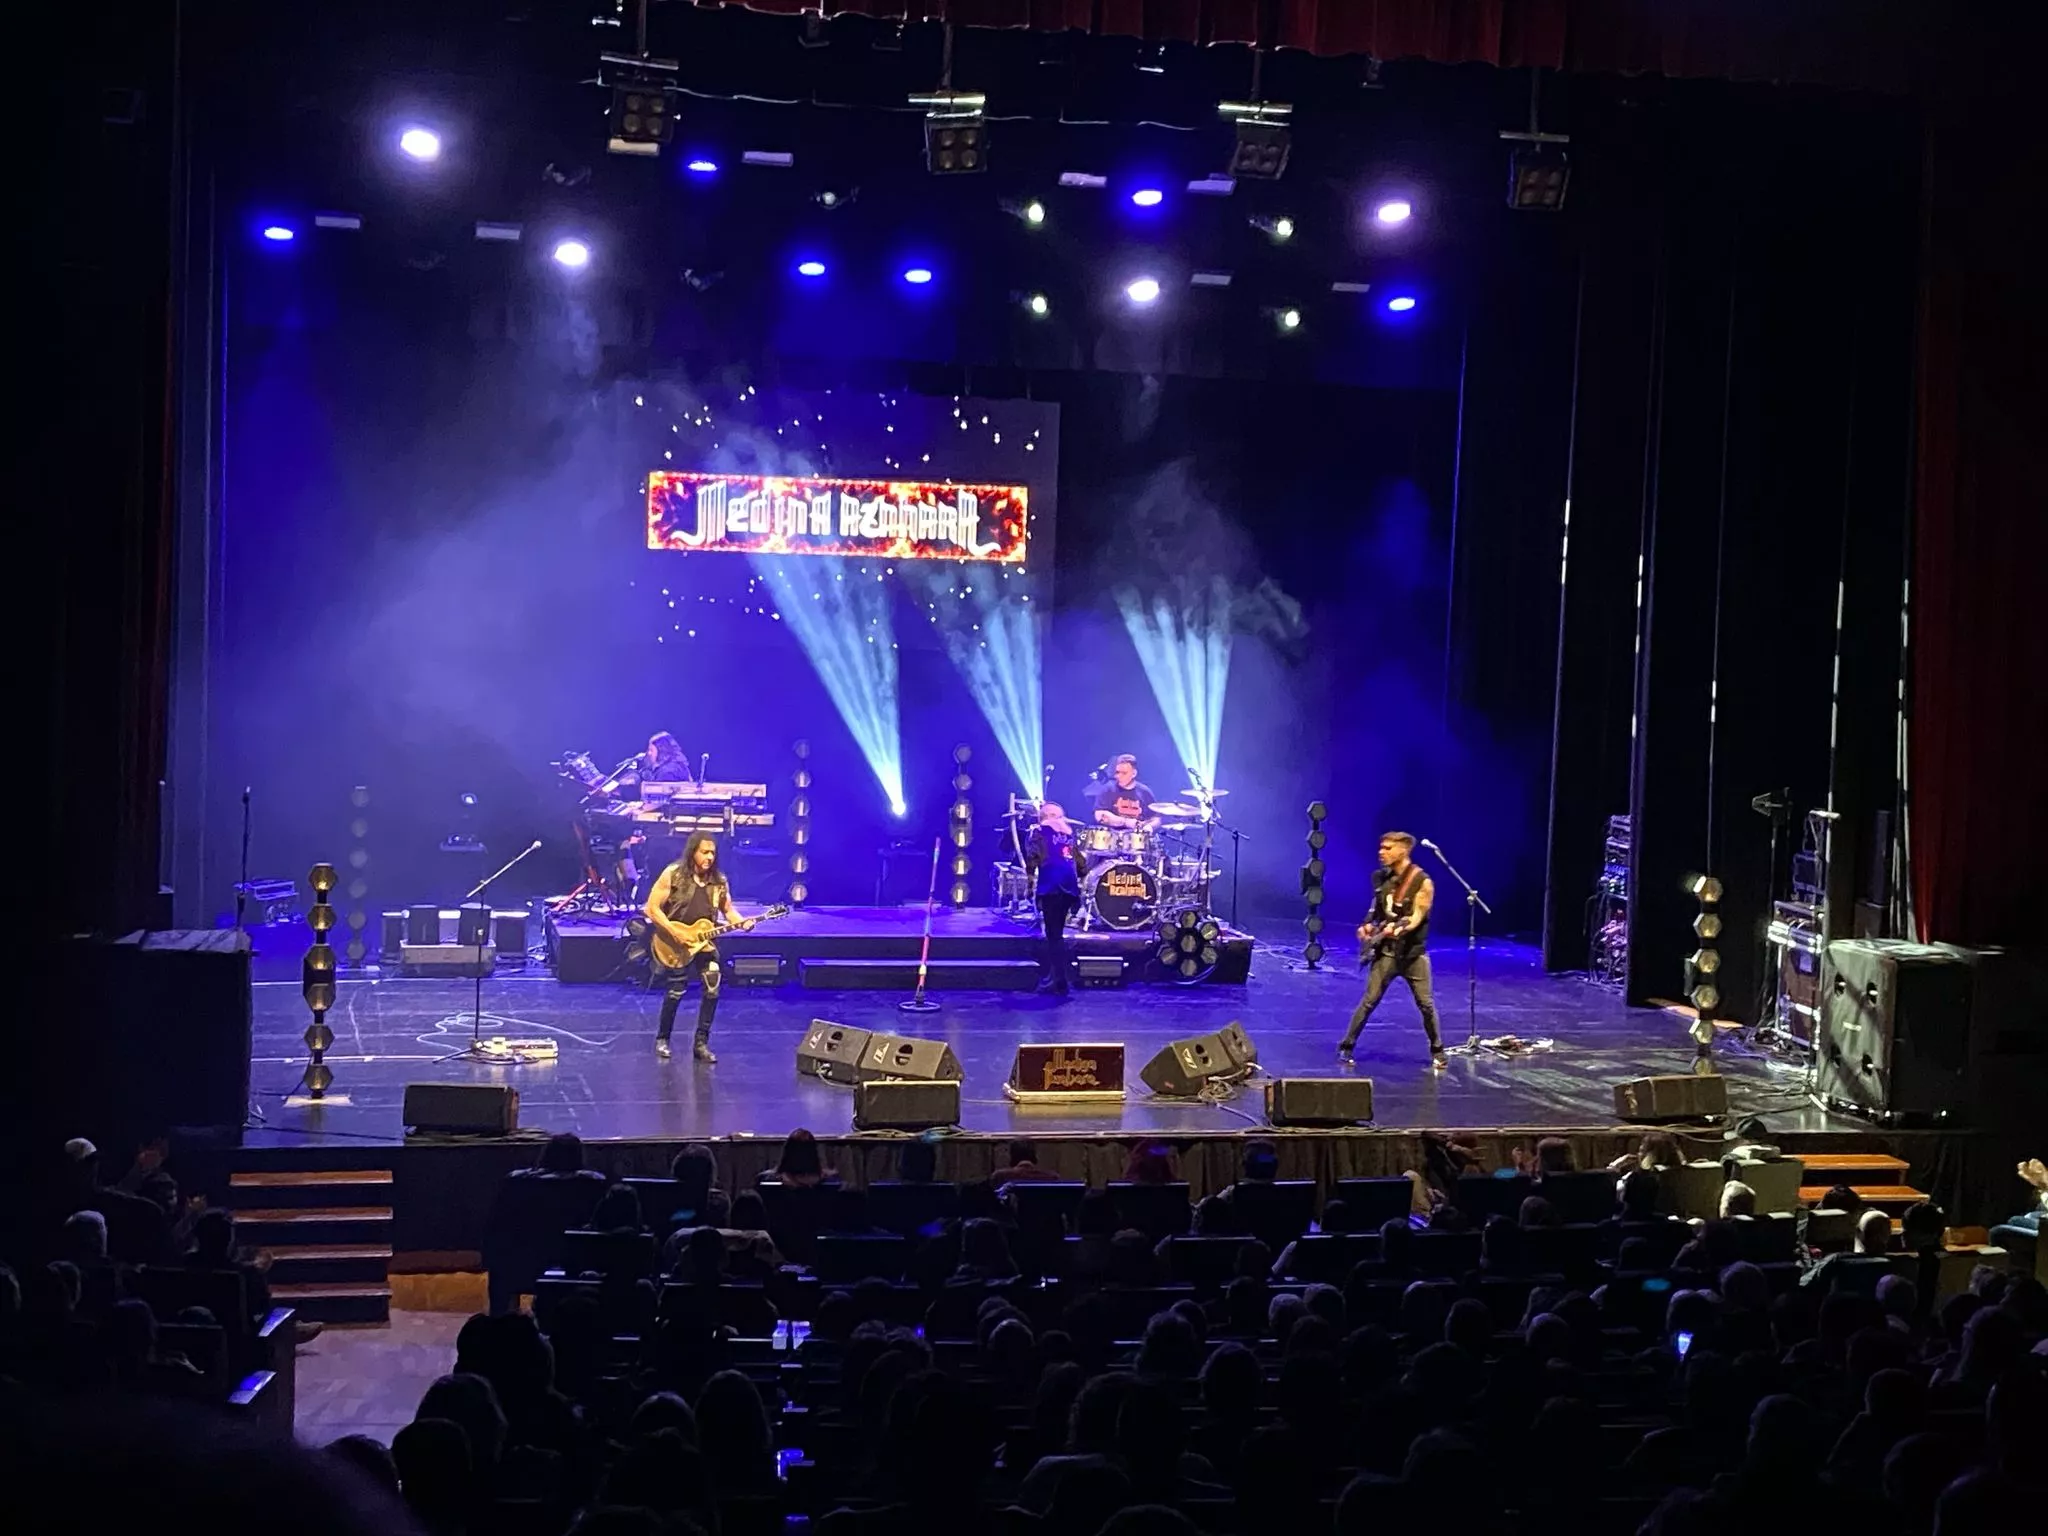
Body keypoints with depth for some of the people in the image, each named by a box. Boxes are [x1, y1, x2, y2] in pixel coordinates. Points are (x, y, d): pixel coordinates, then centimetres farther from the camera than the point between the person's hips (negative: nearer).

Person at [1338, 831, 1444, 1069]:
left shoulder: (1422, 882, -11)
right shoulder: (1381, 877, 4)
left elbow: (1417, 917, -17)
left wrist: (1399, 929, -35)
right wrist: (1368, 926, 1)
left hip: (1413, 953, -3)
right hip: (1385, 951, 3)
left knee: (1426, 1004, 1)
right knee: (1369, 1001, -2)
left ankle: (1437, 1051, 19)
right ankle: (1346, 1046, 6)